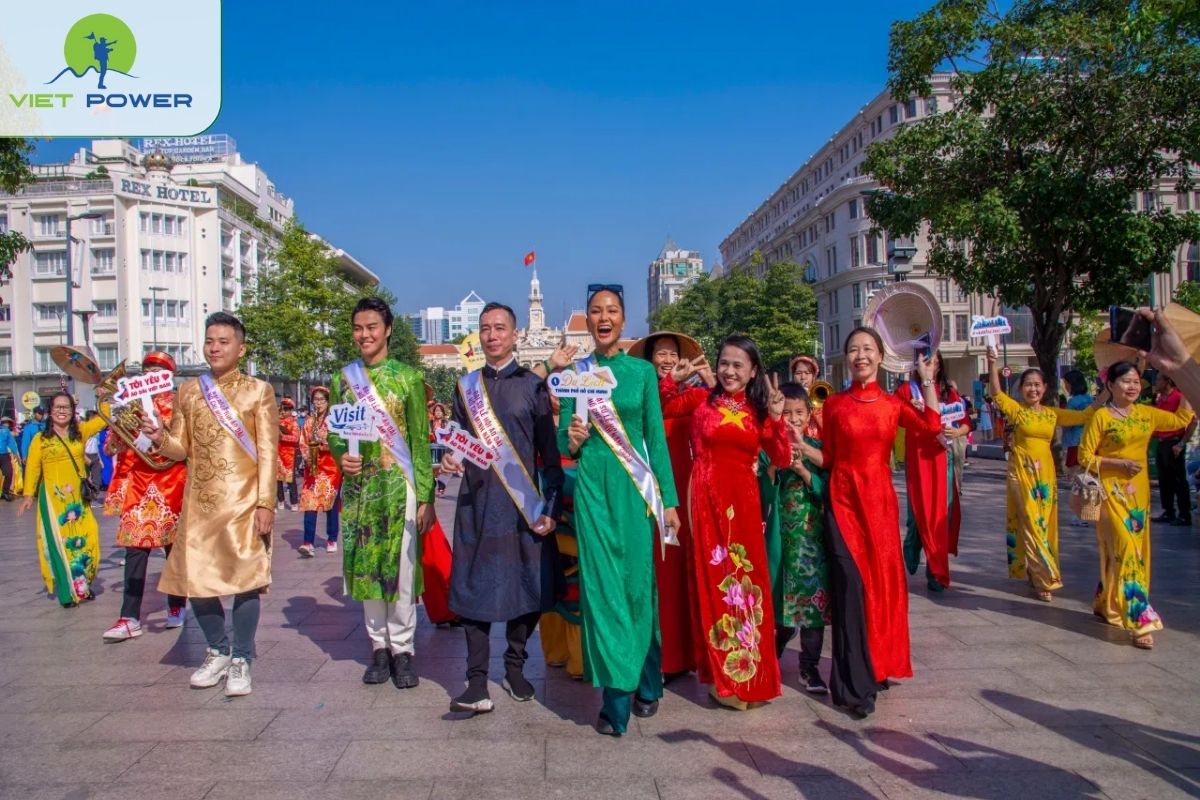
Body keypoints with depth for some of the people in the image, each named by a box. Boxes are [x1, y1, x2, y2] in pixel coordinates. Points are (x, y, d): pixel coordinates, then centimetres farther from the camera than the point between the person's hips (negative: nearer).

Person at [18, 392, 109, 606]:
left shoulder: (81, 431, 5)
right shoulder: (40, 439, -1)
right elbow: (32, 467, -1)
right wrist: (28, 495, -4)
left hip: (78, 496, 3)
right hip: (53, 498, -2)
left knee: (84, 538, 3)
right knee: (59, 540, 1)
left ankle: (82, 585, 20)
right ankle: (68, 590, 7)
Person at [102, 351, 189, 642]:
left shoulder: (178, 403, 3)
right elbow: (112, 448, 11)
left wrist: (162, 430, -19)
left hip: (170, 483, -2)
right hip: (138, 483, 2)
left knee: (174, 545, 6)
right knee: (135, 547, -3)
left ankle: (177, 607, 21)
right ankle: (130, 618, -2)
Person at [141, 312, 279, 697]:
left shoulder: (259, 390, 0)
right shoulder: (188, 390, 10)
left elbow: (268, 453, -4)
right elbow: (181, 449, 12)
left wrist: (265, 503, -10)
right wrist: (160, 438, -10)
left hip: (244, 501, -4)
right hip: (199, 502, 4)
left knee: (245, 579, -1)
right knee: (195, 579, 7)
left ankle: (241, 661, 14)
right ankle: (218, 652, 28)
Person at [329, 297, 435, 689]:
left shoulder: (408, 377, -1)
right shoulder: (342, 378, 8)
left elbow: (421, 440, -1)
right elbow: (333, 433, 13)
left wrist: (426, 497, -5)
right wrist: (340, 455, -10)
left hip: (398, 485, -3)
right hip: (358, 486, 3)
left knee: (400, 567, 0)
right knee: (365, 566, 8)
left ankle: (402, 649, 14)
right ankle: (379, 646, 22)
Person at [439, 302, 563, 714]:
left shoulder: (532, 385, 3)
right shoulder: (467, 386, 11)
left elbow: (549, 452, 1)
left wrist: (552, 506, -5)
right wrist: (450, 459, -8)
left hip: (524, 504, -2)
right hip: (477, 502, 2)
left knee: (526, 585, 5)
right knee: (474, 587, 1)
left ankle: (515, 668, 24)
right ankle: (477, 681, 7)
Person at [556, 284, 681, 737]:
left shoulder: (642, 371, 6)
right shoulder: (575, 372, 6)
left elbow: (657, 437, 6)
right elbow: (563, 436, 9)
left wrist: (669, 499, 2)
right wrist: (572, 440, -15)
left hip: (635, 486, 0)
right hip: (592, 485, 0)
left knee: (638, 584, 5)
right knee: (601, 586, -1)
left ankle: (645, 686, 25)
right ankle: (616, 702, 8)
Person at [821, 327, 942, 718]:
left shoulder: (893, 403, 7)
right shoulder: (834, 404, 4)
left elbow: (932, 426, -12)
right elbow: (827, 457, 9)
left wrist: (927, 380, -4)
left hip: (880, 498, 2)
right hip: (843, 499, -2)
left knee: (881, 581, 9)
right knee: (850, 586, -7)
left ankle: (877, 665, 30)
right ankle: (854, 686, -1)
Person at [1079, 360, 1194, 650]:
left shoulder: (1146, 414, 9)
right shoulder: (1101, 417, -8)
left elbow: (1182, 419, 17)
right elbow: (1085, 456, -8)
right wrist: (1120, 464, -18)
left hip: (1138, 491, 6)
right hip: (1112, 491, -6)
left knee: (1126, 551, 13)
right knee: (1126, 549, -12)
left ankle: (1106, 605, 30)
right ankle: (1138, 620, -13)